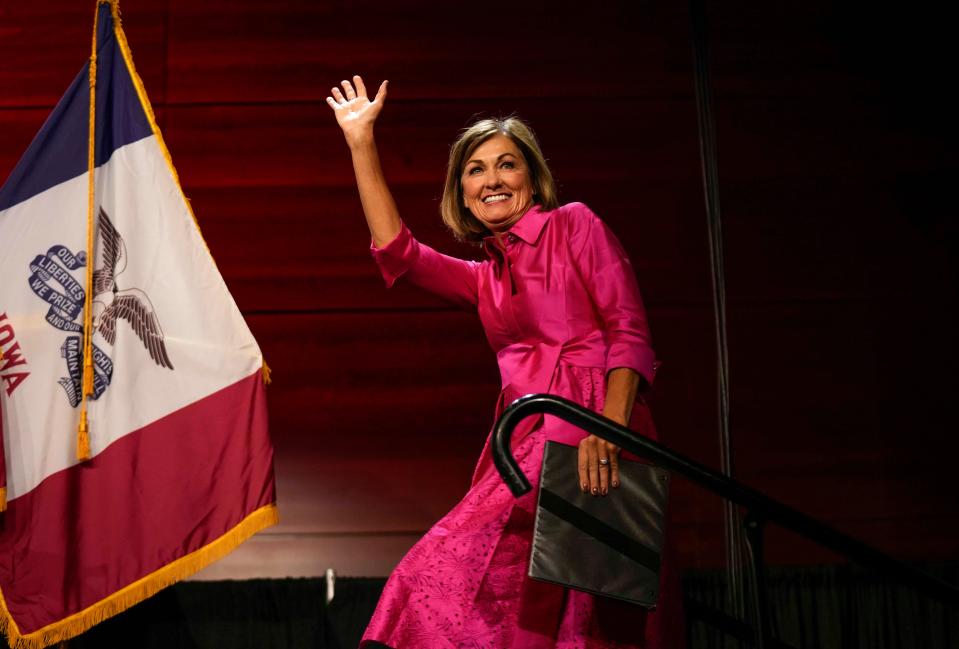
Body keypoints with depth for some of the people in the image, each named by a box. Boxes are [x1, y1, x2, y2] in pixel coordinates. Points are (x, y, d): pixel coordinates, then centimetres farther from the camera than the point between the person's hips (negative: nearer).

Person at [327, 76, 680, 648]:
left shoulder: (576, 224, 9)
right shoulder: (485, 277, 26)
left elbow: (630, 334, -2)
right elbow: (397, 252, 14)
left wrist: (609, 429, -19)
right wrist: (361, 142, 15)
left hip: (592, 432, -6)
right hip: (526, 440, 6)